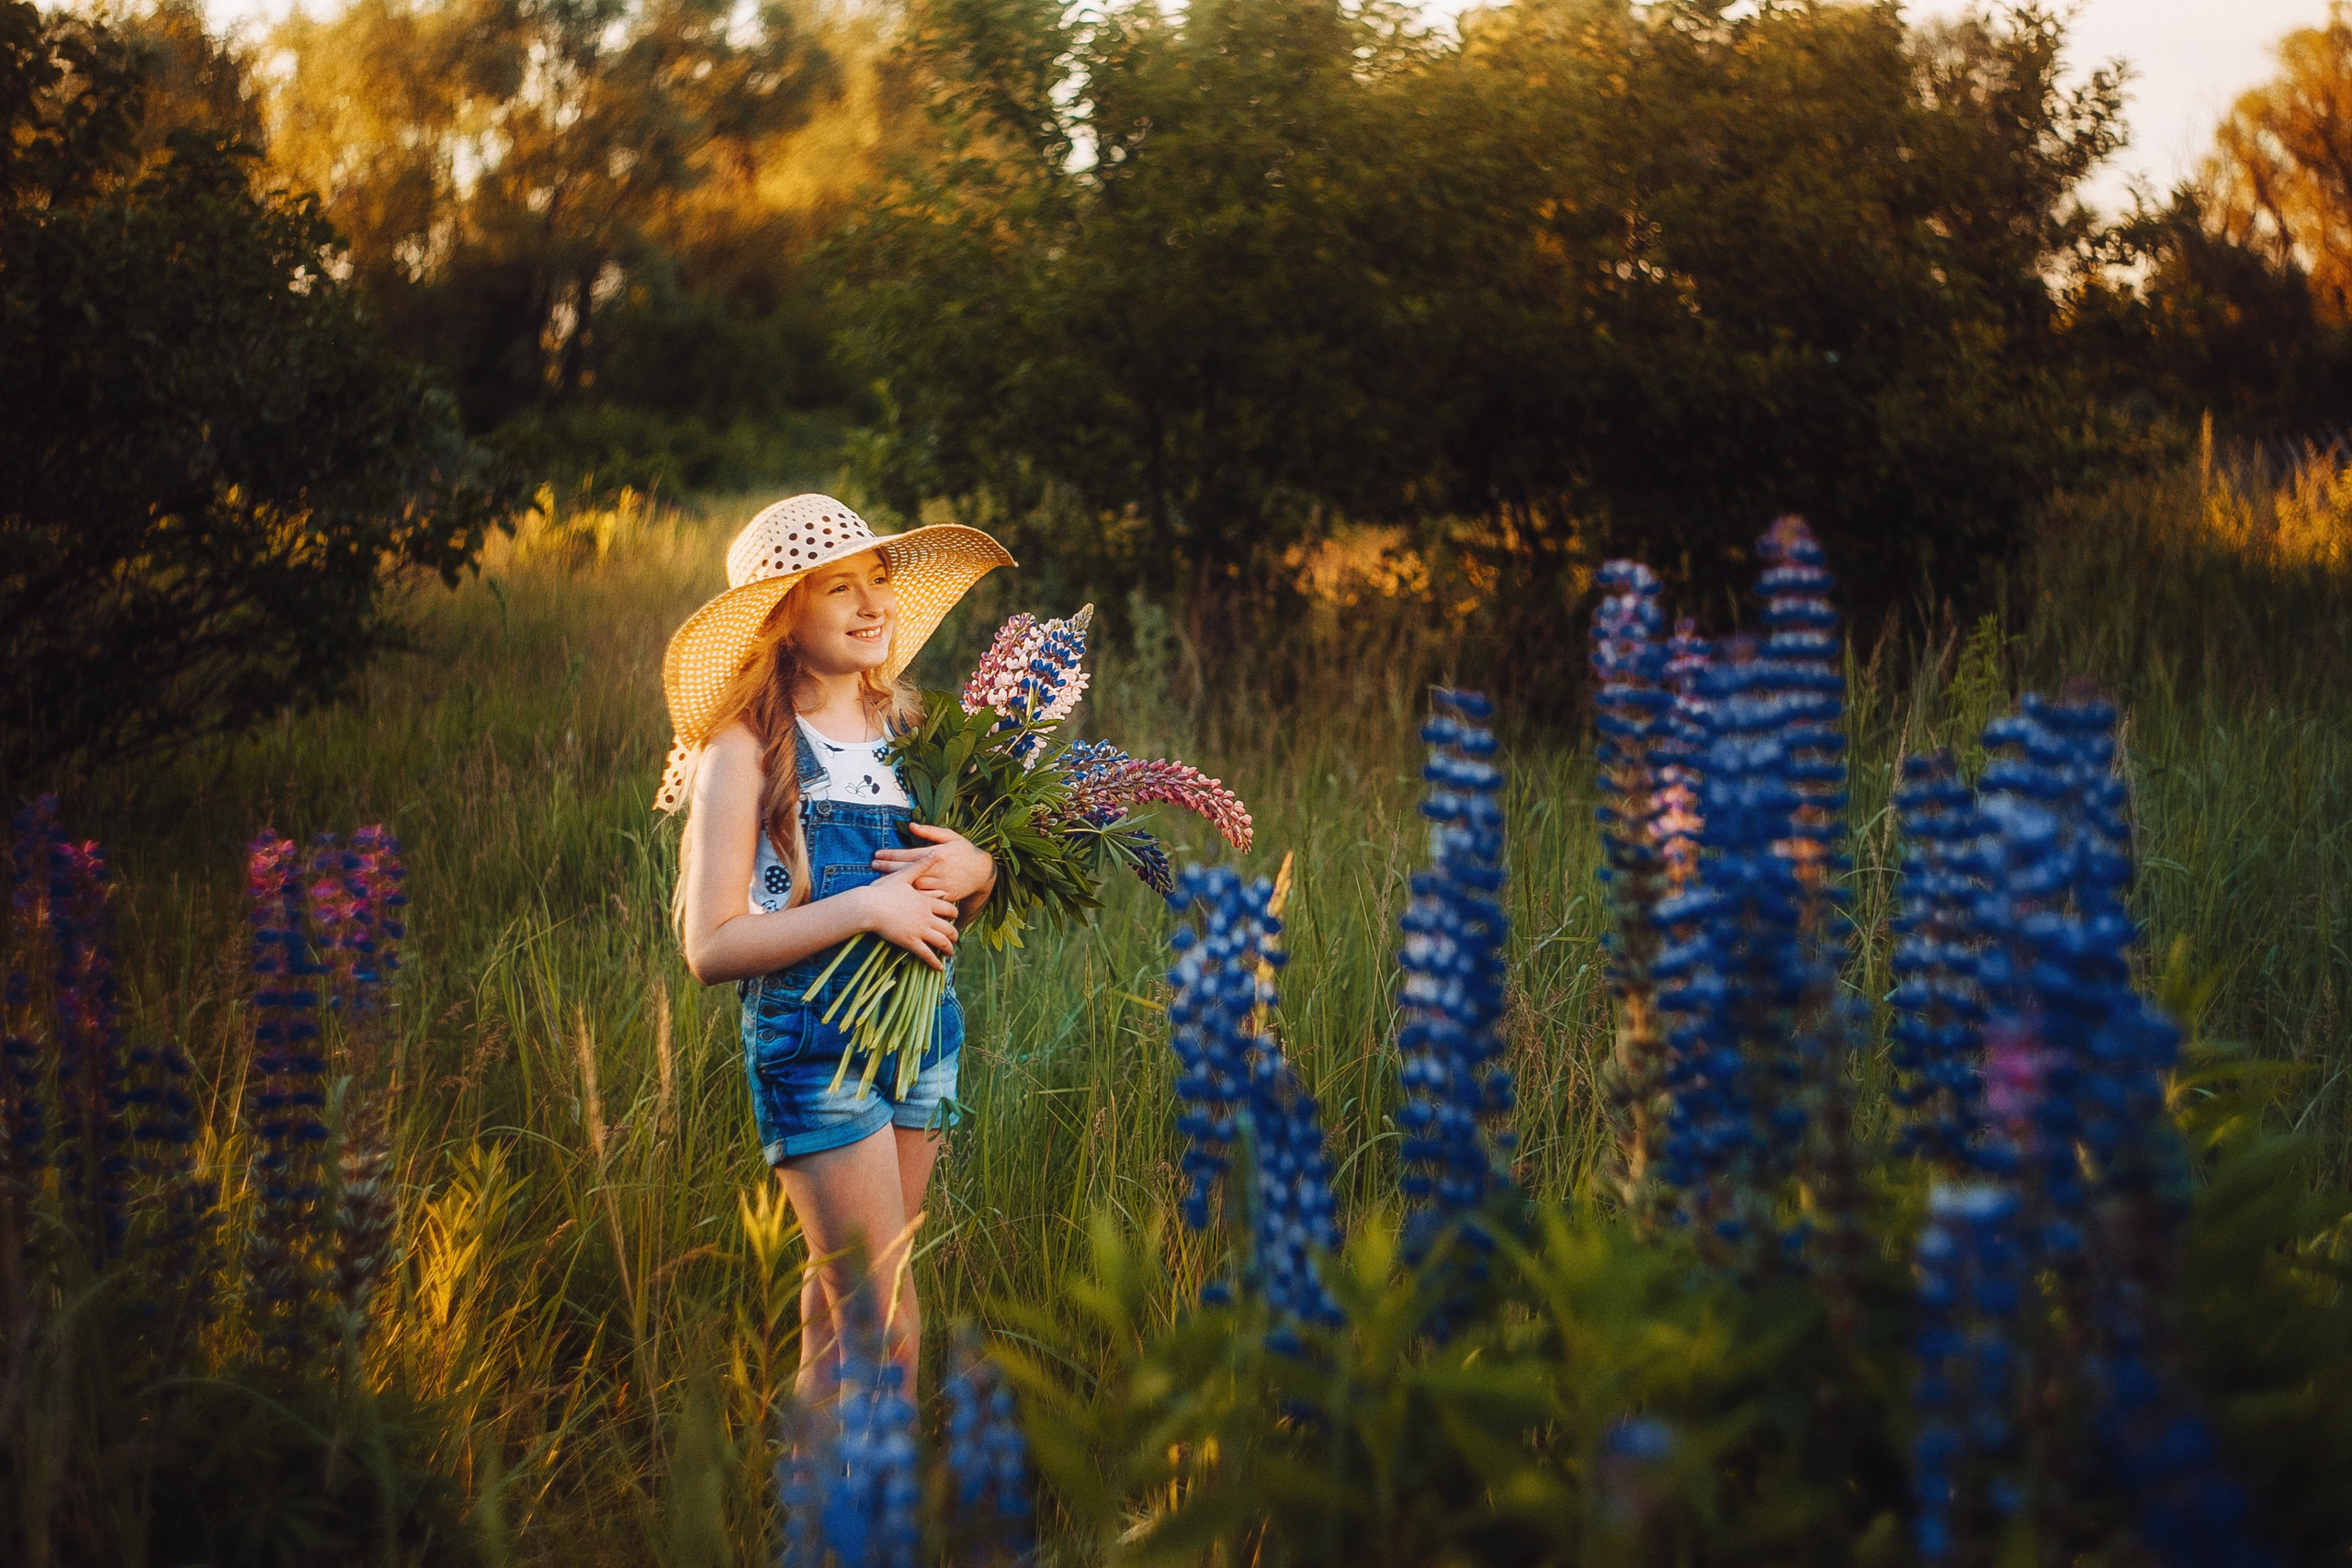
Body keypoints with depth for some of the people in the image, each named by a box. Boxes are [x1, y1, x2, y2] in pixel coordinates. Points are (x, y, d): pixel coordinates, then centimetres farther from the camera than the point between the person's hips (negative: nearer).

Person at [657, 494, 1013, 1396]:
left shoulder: (904, 726, 8)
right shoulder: (746, 748, -10)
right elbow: (711, 947, -15)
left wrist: (977, 871, -4)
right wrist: (866, 907, -19)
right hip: (811, 1041, -6)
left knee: (842, 1299, 12)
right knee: (887, 1332, -9)